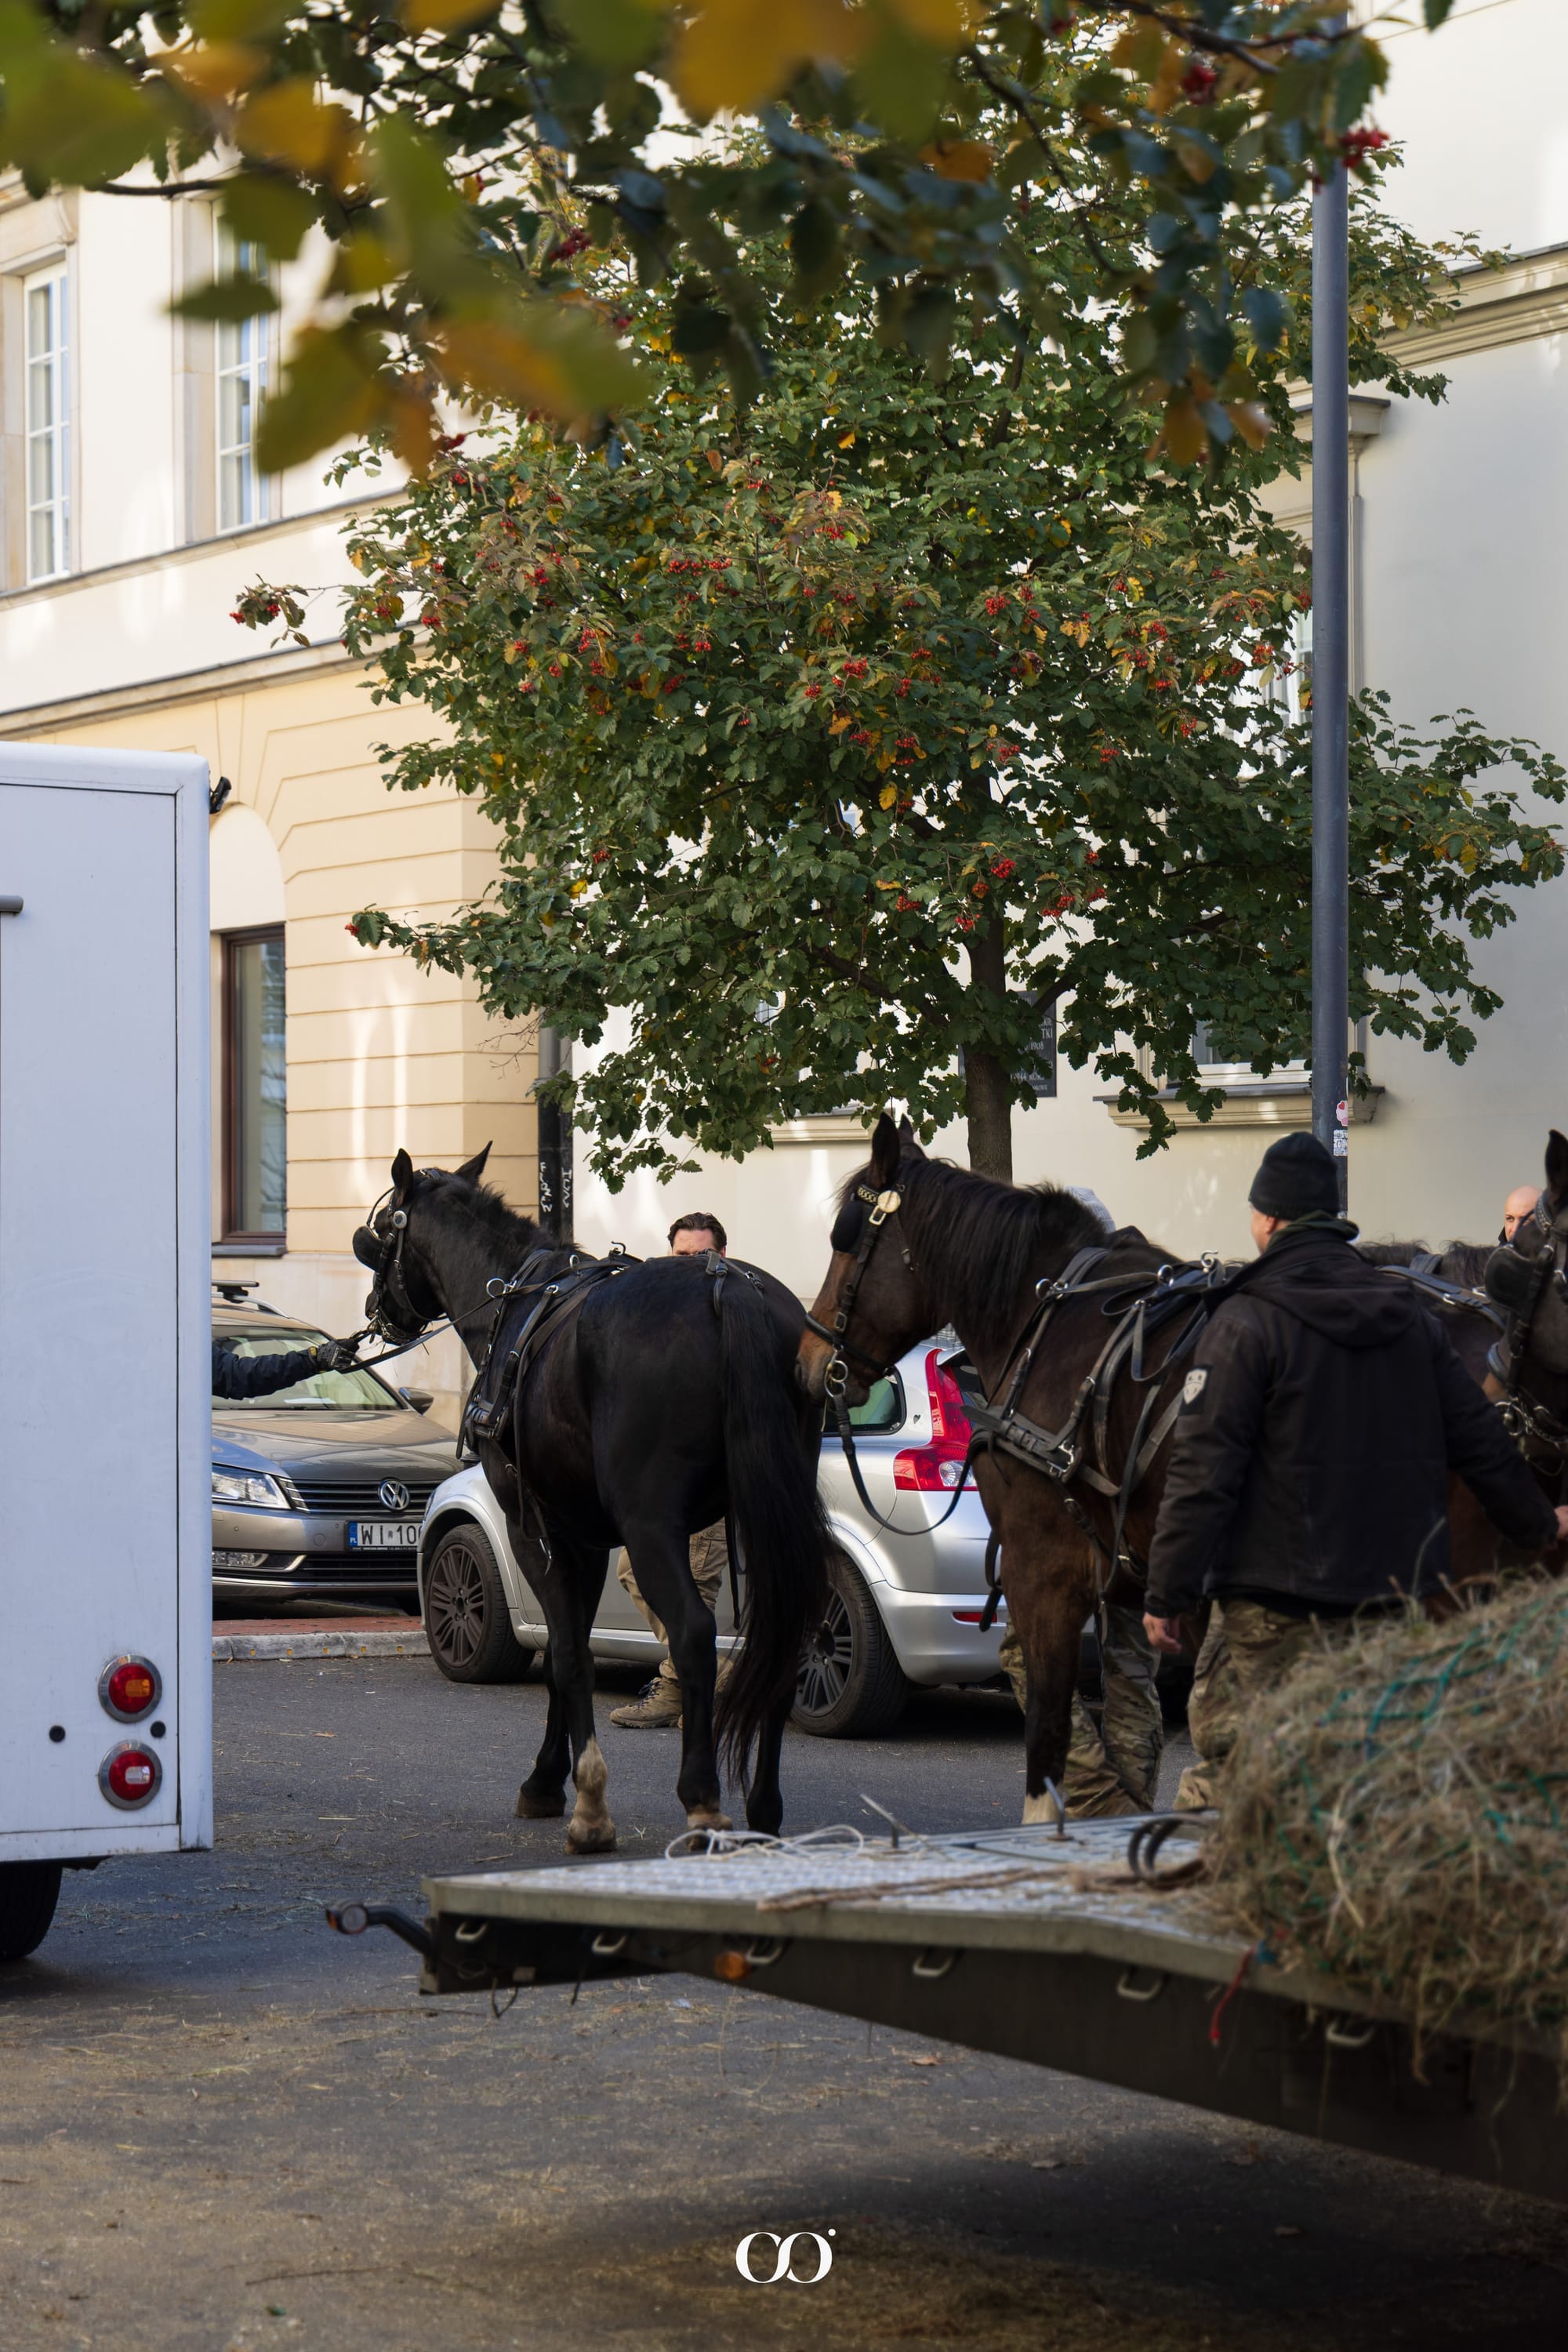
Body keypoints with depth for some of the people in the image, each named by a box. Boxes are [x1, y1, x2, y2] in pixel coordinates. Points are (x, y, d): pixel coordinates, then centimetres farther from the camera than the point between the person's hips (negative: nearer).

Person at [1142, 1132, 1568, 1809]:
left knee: (1225, 1777, -3)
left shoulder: (1247, 1323, -10)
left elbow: (1204, 1470, -14)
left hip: (1274, 1605, -6)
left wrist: (1166, 1594, -10)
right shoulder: (1409, 1315, 10)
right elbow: (1479, 1439, 19)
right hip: (1396, 1592, 6)